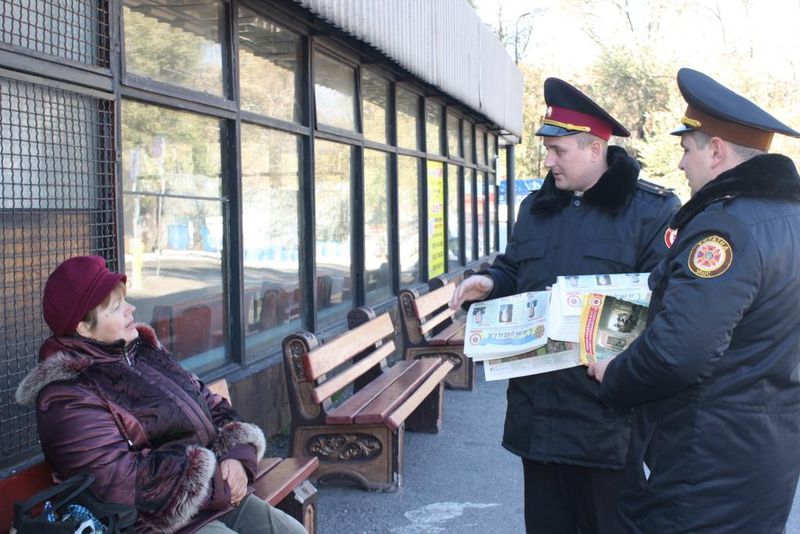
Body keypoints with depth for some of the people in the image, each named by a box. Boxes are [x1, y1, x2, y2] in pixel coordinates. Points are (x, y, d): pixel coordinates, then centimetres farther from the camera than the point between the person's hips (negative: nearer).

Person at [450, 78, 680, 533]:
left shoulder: (652, 210, -6)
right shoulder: (536, 208, 15)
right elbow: (513, 271, 26)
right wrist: (489, 283, 5)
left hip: (606, 416, -6)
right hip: (537, 409, 6)